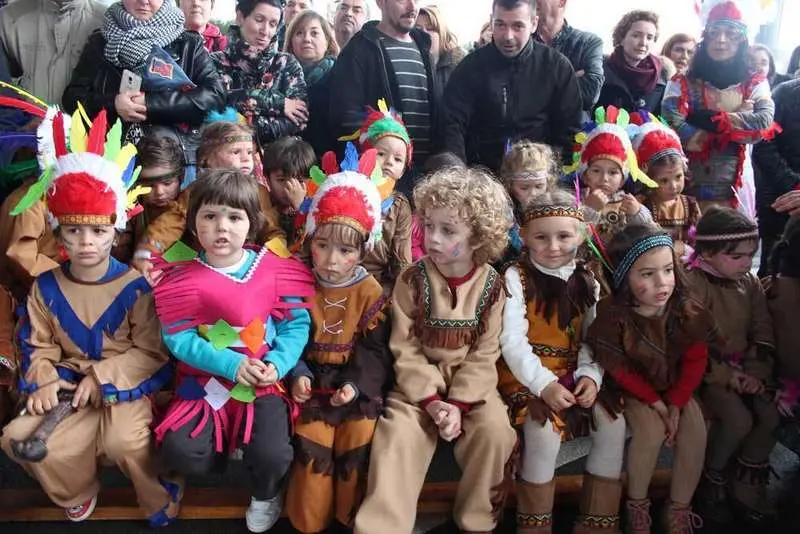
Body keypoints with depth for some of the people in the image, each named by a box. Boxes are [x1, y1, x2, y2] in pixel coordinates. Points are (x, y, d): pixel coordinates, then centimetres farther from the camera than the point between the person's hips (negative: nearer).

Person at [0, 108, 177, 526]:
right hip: (69, 386, 5)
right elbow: (37, 345, 8)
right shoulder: (46, 287, 1)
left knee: (125, 441, -31)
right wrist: (42, 380, -12)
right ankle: (76, 494, 17)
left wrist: (103, 378, -17)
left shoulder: (136, 286, -12)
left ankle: (160, 499, 3)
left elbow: (152, 353, -10)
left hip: (126, 385, -4)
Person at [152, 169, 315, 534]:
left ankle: (266, 494, 18)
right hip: (207, 381, 1)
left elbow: (297, 325, -4)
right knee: (179, 452, -20)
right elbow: (179, 340, -9)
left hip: (263, 381, -1)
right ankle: (231, 446, 16)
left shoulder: (275, 270, -5)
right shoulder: (182, 278, -5)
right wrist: (231, 364, -20)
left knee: (272, 454, -20)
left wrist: (276, 364, -20)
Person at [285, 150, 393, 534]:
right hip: (315, 381, 1)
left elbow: (375, 351, -6)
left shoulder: (371, 293, -7)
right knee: (312, 449, -4)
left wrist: (357, 384, -17)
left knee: (356, 450, -2)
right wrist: (298, 374, -15)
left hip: (357, 384, -1)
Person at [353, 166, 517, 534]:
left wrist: (459, 403, -17)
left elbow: (485, 354, -6)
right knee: (398, 431, -24)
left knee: (494, 429, -23)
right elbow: (405, 349, -8)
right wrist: (432, 400, -17)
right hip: (420, 383, 0)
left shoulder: (492, 286, -6)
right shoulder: (412, 280, -8)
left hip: (471, 383, 1)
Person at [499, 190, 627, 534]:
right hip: (526, 374, -5)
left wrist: (590, 375, -14)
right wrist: (544, 383, -24)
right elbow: (512, 340, -14)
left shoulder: (586, 282, 8)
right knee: (546, 429, -29)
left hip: (572, 372, 5)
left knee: (613, 424, -13)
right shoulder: (516, 277, -7)